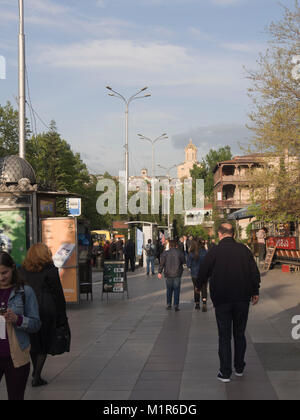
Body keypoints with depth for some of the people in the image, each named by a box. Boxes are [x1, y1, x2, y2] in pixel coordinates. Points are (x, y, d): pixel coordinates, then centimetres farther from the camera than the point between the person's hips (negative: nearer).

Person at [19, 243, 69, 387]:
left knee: (33, 342, 19)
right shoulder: (50, 270, -6)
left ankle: (36, 372, 31)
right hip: (46, 309, -4)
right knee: (44, 343, 6)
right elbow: (58, 294, -4)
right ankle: (37, 377, 3)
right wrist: (62, 317, 2)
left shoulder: (22, 270, 7)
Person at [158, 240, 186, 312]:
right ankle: (176, 305, -1)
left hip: (168, 274, 2)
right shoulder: (179, 252, -5)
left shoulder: (165, 253, -2)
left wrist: (159, 272, 0)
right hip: (177, 274, -1)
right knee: (176, 290, 3)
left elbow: (161, 263, -4)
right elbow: (184, 262, 2)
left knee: (169, 290, 14)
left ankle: (168, 304, 15)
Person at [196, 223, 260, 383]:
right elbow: (254, 272, 2)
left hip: (222, 299, -2)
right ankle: (239, 368, 24)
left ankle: (225, 372, 5)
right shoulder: (244, 250, 0)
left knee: (224, 336, 4)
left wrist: (198, 286, 22)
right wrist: (255, 292, 13)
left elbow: (203, 271, 2)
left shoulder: (214, 251, -7)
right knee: (240, 334, 15)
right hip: (242, 298, 3)